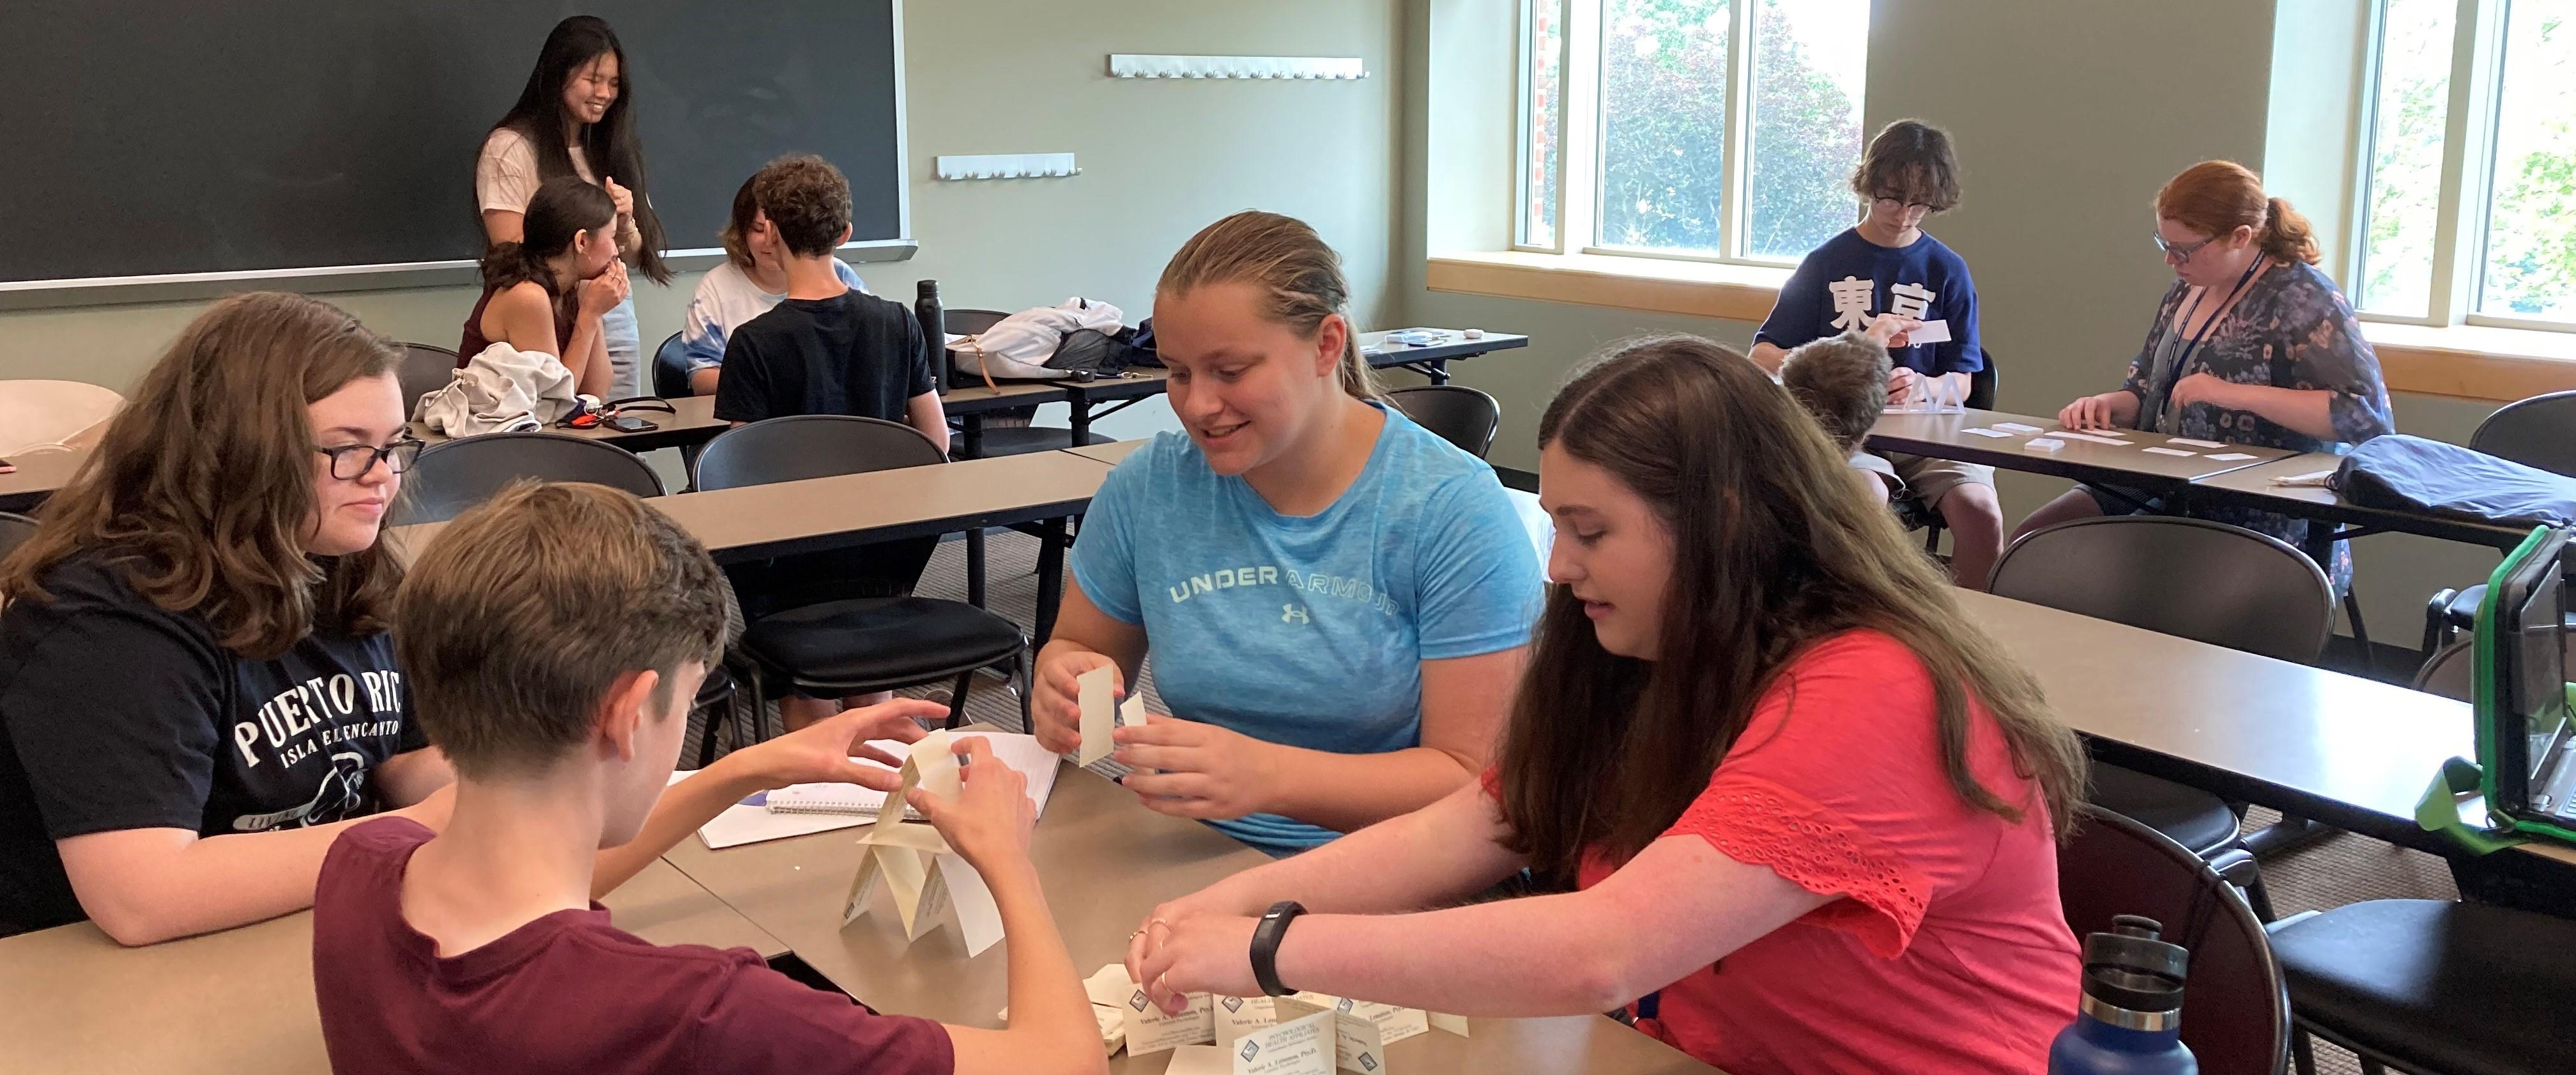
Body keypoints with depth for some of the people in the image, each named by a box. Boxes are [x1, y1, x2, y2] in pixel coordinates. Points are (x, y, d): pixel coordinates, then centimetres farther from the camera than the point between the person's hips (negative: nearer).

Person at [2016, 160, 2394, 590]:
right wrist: (2108, 405, -2)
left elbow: (2370, 414, -21)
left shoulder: (2303, 299, -12)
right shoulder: (2188, 289, 11)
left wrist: (2235, 393, -25)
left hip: (2260, 521, -8)